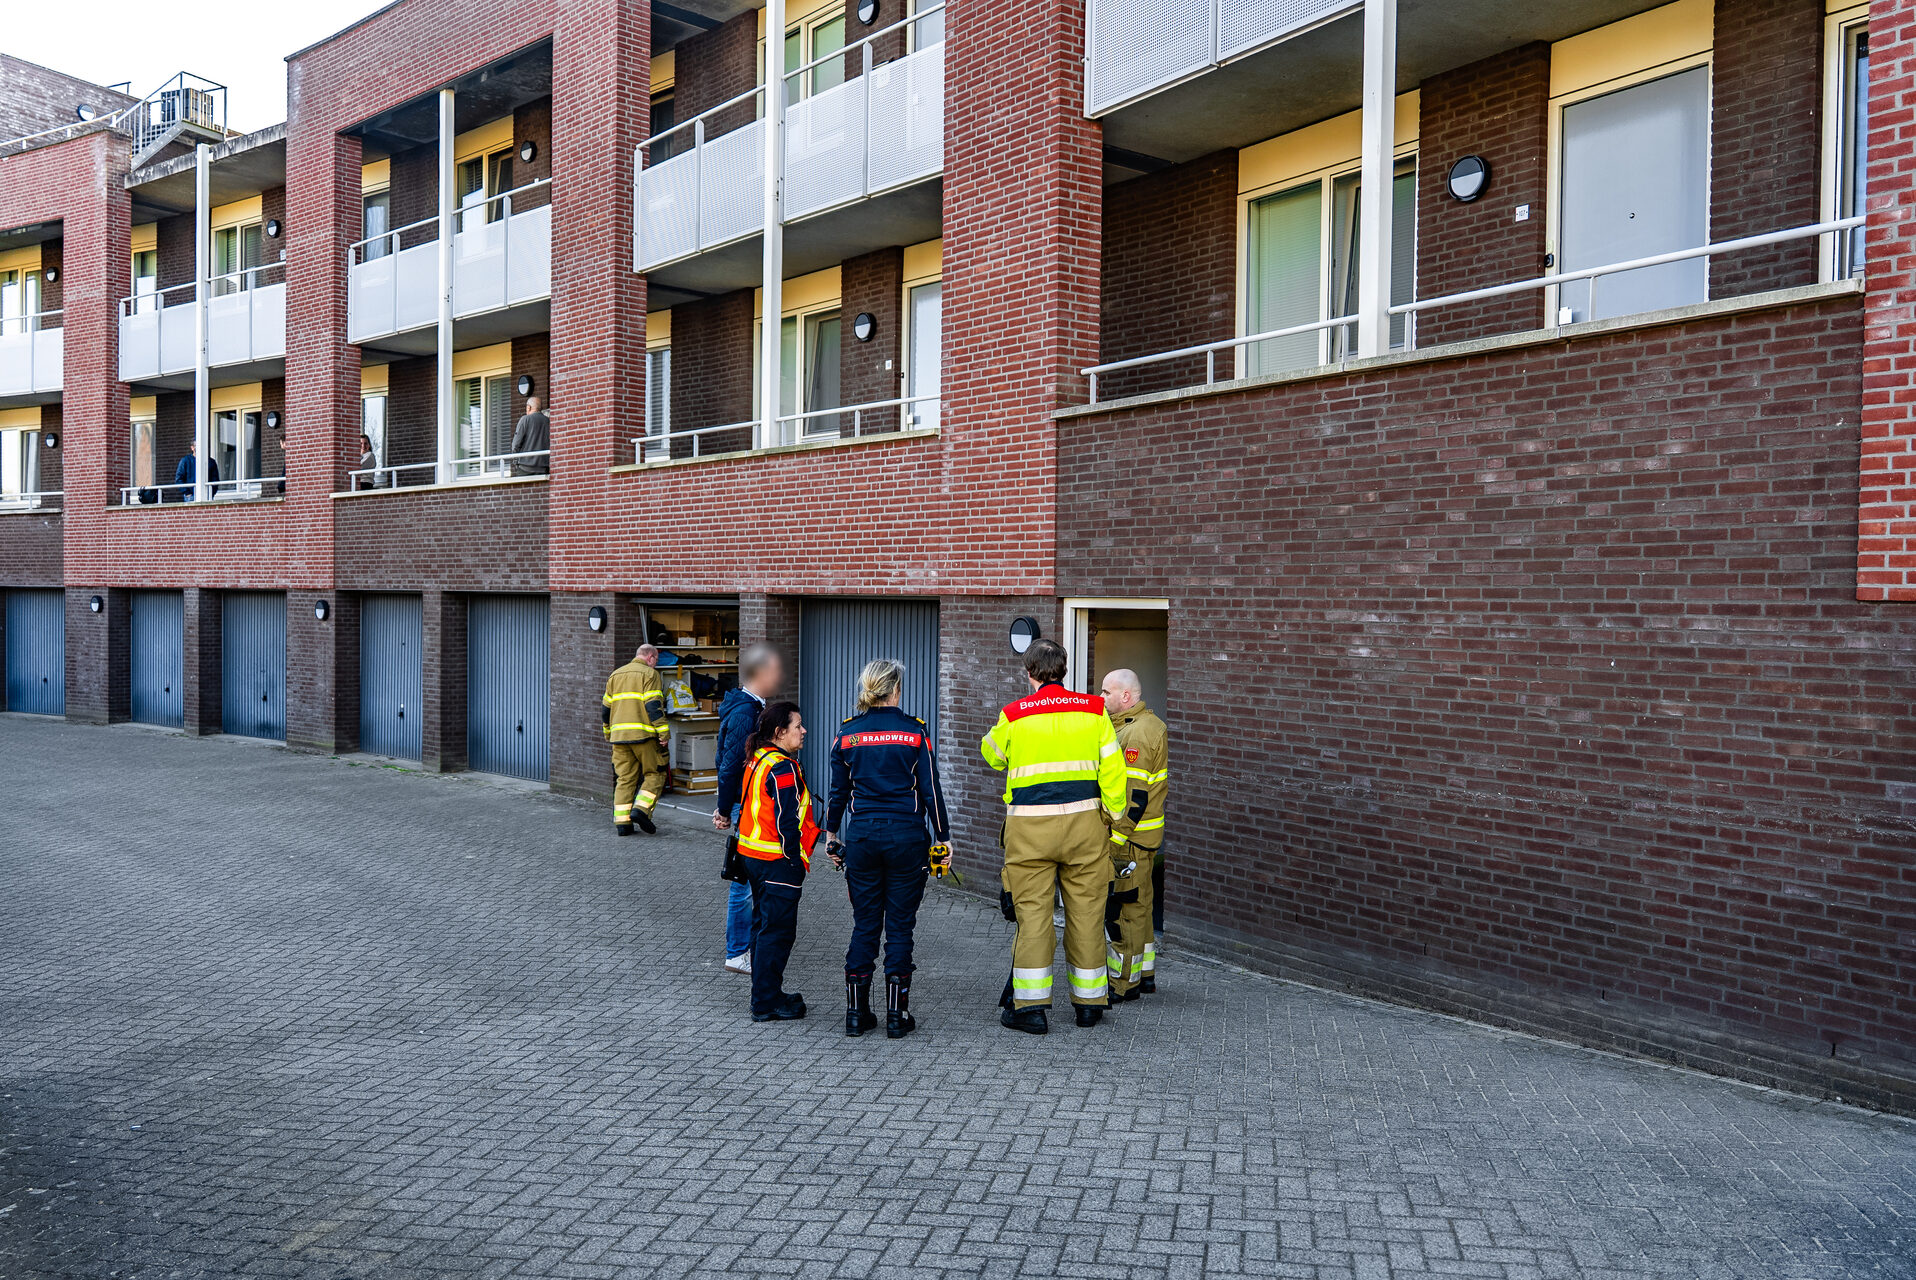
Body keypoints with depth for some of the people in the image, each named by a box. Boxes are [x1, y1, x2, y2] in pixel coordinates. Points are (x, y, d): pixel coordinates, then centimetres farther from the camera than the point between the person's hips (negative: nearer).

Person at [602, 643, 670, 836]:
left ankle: (621, 821, 3)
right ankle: (641, 809, -11)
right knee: (655, 773, 4)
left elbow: (606, 707, 21)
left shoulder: (615, 675, 19)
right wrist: (663, 732, -13)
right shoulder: (649, 674, -2)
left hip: (619, 734, 6)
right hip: (643, 733, -6)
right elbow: (653, 706, -12)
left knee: (624, 778, 8)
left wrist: (608, 733, 31)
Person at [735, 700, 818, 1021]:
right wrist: (796, 863, -15)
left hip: (752, 856, 10)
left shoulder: (757, 761, 11)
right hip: (778, 862, -10)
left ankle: (766, 994, 28)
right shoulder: (783, 769, -19)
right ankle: (767, 1004, 3)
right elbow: (787, 823, -21)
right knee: (777, 930, -2)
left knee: (763, 924, 17)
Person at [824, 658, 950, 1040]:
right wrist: (943, 836, 5)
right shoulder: (914, 732, -5)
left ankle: (857, 1012, 14)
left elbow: (838, 790, 8)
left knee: (864, 924, 10)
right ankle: (897, 1015, 9)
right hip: (906, 836, -2)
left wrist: (831, 835, 19)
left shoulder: (847, 733, 2)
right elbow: (930, 790, -3)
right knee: (899, 926, 5)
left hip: (861, 836, 2)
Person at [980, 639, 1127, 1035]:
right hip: (1083, 822, 2)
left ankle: (1030, 1006, 4)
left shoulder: (1013, 716, -3)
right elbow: (1113, 769, 0)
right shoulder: (1093, 711, 1)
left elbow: (992, 754, 15)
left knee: (1032, 913, 3)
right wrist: (1112, 816, 11)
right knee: (1086, 912, 10)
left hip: (1030, 826, -2)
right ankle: (1089, 1002, 20)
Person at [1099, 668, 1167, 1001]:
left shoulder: (1136, 734, -20)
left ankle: (1124, 983, 6)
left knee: (1122, 908, -3)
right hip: (1143, 835, 11)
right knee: (1138, 904, 18)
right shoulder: (1149, 723, 14)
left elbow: (1133, 796, -24)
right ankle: (1145, 973, 27)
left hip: (1127, 837, -11)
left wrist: (1115, 839, -23)